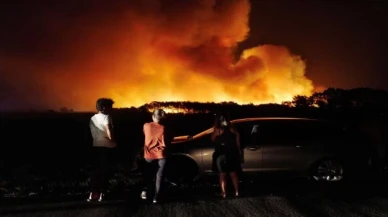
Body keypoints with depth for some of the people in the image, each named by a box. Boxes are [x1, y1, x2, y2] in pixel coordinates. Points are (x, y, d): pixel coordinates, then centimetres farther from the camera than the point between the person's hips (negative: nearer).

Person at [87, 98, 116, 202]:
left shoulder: (92, 118, 12)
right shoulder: (106, 117, -11)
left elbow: (93, 134, 10)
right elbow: (109, 131, -24)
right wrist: (112, 141, -7)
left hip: (96, 146, 6)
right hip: (106, 147, -6)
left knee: (95, 169, 11)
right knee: (104, 170, 2)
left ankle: (93, 193, 10)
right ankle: (101, 194, 6)